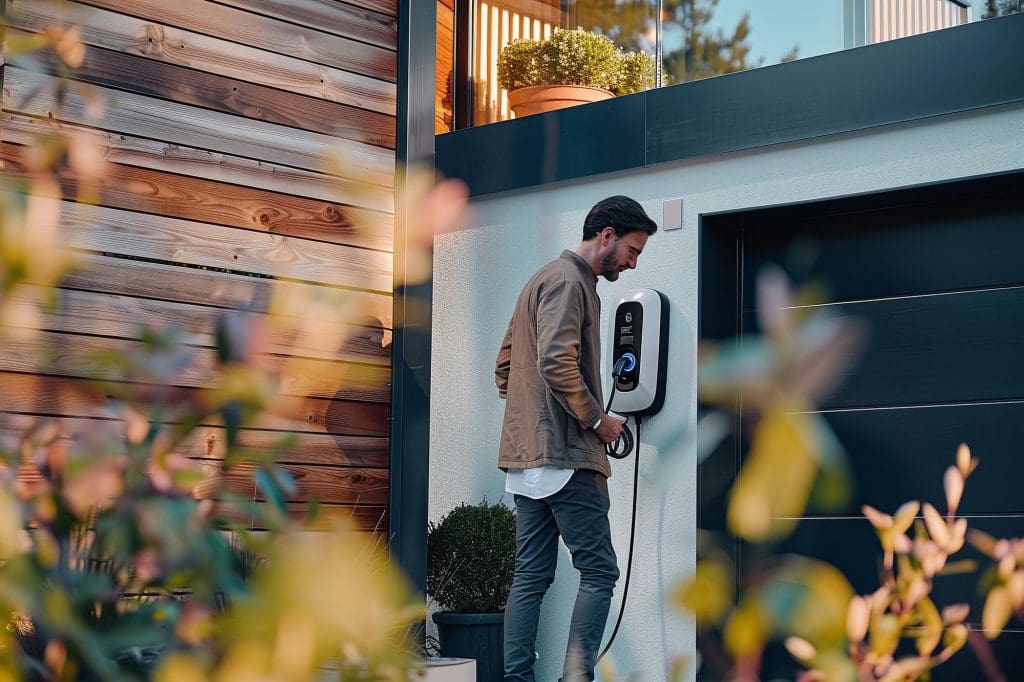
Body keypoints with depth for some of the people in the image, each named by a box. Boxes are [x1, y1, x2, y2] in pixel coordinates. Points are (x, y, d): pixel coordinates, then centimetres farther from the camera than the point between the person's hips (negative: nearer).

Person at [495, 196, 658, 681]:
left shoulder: (546, 278, 23)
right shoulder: (569, 281, -9)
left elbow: (505, 364, 27)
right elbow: (557, 362, -21)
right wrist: (597, 419, -11)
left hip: (528, 456, 10)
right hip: (564, 456, -10)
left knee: (531, 575, 7)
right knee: (598, 571, -8)